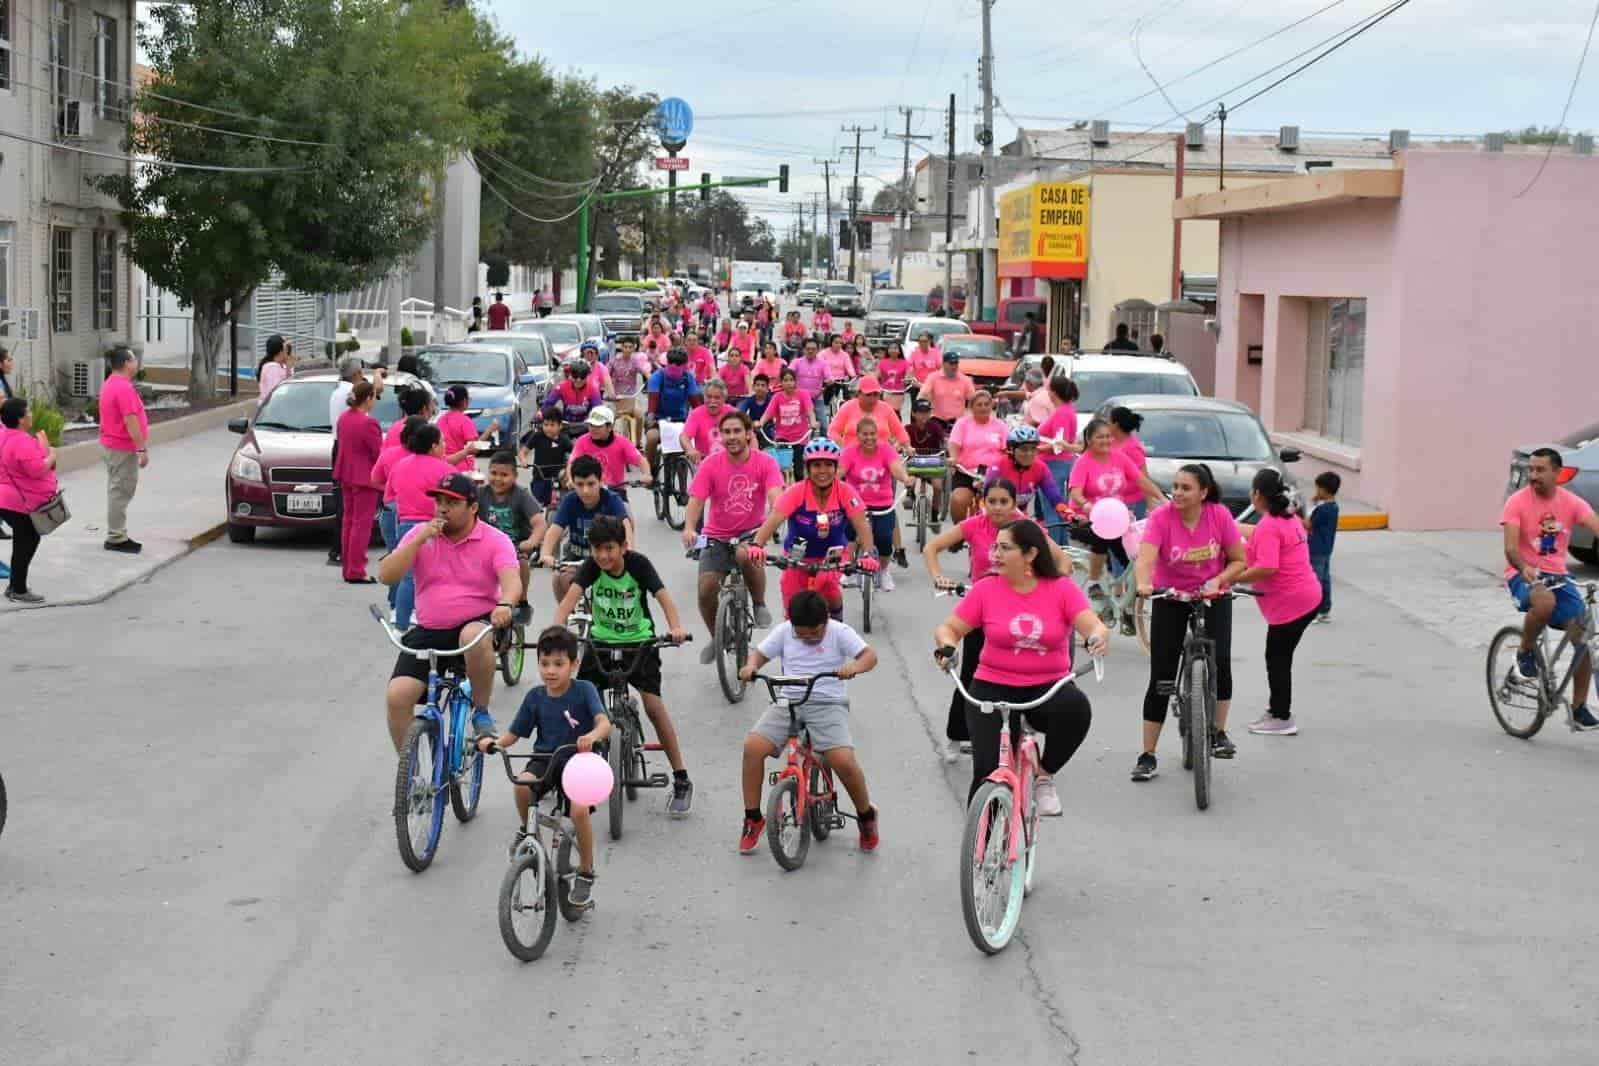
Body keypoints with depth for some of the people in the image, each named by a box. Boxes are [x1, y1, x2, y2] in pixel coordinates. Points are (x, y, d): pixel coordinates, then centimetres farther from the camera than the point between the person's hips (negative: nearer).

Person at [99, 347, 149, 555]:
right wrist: (142, 449, -23)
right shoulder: (124, 388, -21)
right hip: (122, 448, -10)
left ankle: (117, 535, 20)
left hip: (111, 445, 10)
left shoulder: (110, 384, 12)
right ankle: (116, 538, -3)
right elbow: (130, 421, -25)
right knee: (121, 492, -6)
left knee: (117, 491, 15)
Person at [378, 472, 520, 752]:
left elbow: (511, 580, -20)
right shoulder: (420, 535, 3)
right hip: (428, 632, 3)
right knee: (398, 695, -15)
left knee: (474, 637, -39)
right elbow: (386, 576, -6)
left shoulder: (495, 541, -4)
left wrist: (505, 604, -43)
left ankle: (481, 711, -15)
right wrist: (420, 540, -15)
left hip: (476, 623, -3)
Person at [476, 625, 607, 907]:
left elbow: (604, 723, -22)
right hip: (544, 760, 2)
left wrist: (592, 736, -46)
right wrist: (492, 742, -16)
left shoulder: (584, 691, -8)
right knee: (523, 784, -33)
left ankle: (586, 873, -5)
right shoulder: (535, 697, 2)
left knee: (580, 810, -29)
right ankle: (526, 829, 0)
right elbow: (512, 735, 6)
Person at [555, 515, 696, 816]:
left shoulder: (638, 564, -17)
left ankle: (681, 779, -2)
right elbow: (571, 597, -27)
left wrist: (675, 627, -46)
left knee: (653, 706, -13)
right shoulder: (591, 566, -14)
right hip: (601, 641, 2)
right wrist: (557, 629, -46)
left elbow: (663, 597, -27)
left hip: (639, 640, -2)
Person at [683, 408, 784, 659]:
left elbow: (775, 496, -27)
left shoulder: (765, 463, -13)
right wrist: (689, 528, -38)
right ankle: (716, 637, 21)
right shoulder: (711, 464, -11)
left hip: (752, 531, -2)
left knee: (746, 555, -36)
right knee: (706, 590, -8)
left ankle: (760, 605, -9)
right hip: (718, 536, 2)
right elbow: (696, 499, -18)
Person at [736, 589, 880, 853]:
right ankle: (753, 819, -4)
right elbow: (759, 653, 11)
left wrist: (854, 667, -34)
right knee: (752, 747, -21)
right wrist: (751, 666, -13)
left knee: (844, 760, -25)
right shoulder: (784, 632, 7)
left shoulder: (839, 632, -2)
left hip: (827, 704, -3)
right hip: (788, 702, 3)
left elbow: (869, 655, -11)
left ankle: (866, 816, 5)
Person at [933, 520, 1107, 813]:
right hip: (993, 689, 0)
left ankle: (1044, 777, -6)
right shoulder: (986, 589, -1)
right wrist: (946, 645, -21)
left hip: (1048, 688, 0)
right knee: (988, 770, -14)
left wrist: (1098, 638, -36)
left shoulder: (1062, 589, -3)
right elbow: (948, 628, 2)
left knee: (1076, 707, -33)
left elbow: (1094, 626, -12)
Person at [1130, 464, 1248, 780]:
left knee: (1220, 660, -19)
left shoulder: (1219, 516, -14)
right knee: (1161, 677, -2)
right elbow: (1145, 558, -32)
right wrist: (1143, 584, -53)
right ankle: (1147, 755, 6)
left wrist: (1218, 580, -23)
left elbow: (1238, 560, -4)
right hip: (1170, 600, -1)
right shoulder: (1161, 517, -19)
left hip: (1212, 598, 1)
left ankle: (1218, 733, 4)